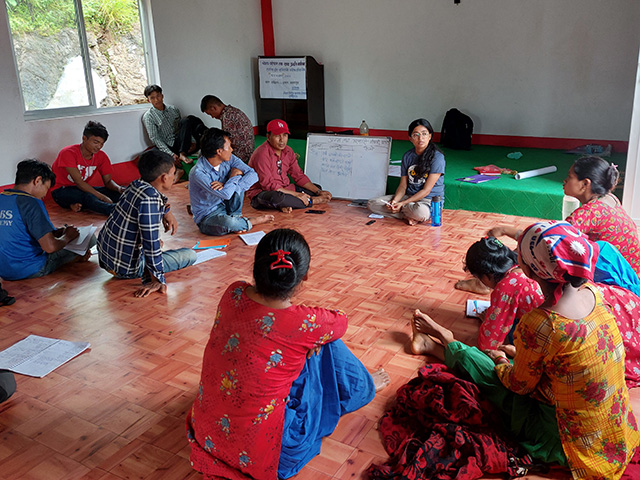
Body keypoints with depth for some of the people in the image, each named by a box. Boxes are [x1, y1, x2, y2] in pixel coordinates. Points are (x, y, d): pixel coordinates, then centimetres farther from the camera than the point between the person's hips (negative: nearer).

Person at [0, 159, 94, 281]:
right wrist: (67, 237, -4)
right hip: (30, 270, -9)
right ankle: (75, 257, 24)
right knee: (90, 238, -1)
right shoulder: (30, 203, -20)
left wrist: (57, 232, 11)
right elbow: (50, 246, -25)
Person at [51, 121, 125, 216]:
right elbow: (79, 182, -26)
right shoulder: (68, 153, -19)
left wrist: (119, 188, -23)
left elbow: (108, 181, 3)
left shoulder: (101, 156, -2)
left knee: (118, 193, -17)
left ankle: (78, 204, -31)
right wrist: (103, 197, -35)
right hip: (63, 190, -6)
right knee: (88, 197, -39)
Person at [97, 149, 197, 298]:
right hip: (126, 268, -8)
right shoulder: (149, 199, -29)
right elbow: (151, 242, -29)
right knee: (190, 255, -2)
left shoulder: (137, 184, -1)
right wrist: (157, 279, -23)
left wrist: (166, 212, 8)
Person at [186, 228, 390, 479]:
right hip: (260, 447, -5)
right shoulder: (305, 324, -26)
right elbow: (340, 320, -2)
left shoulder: (233, 294, -12)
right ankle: (362, 387, 38)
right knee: (325, 346, 5)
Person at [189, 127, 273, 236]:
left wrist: (226, 186, -27)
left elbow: (253, 175, -15)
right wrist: (234, 175, -18)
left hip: (226, 207, 6)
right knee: (227, 223, -39)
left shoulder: (228, 159, -7)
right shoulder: (198, 173, -27)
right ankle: (251, 222, -5)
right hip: (207, 217, -6)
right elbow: (226, 194, -35)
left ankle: (236, 216, -6)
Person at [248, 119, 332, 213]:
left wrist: (318, 191, -4)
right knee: (276, 198, -42)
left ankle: (286, 205, -21)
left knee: (317, 188, 4)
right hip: (261, 193, -8)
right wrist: (296, 194, -25)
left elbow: (299, 176, 9)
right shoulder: (262, 154, -20)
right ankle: (312, 201, -17)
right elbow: (269, 185, -24)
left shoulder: (288, 151, 5)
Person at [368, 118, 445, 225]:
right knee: (372, 204, -10)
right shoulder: (407, 156, 6)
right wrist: (394, 200, -15)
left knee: (420, 211, -43)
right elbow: (403, 185, 7)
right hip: (409, 196, 6)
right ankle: (407, 216, -15)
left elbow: (426, 190, -15)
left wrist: (402, 204, -20)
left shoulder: (437, 157, -12)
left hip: (430, 200, -6)